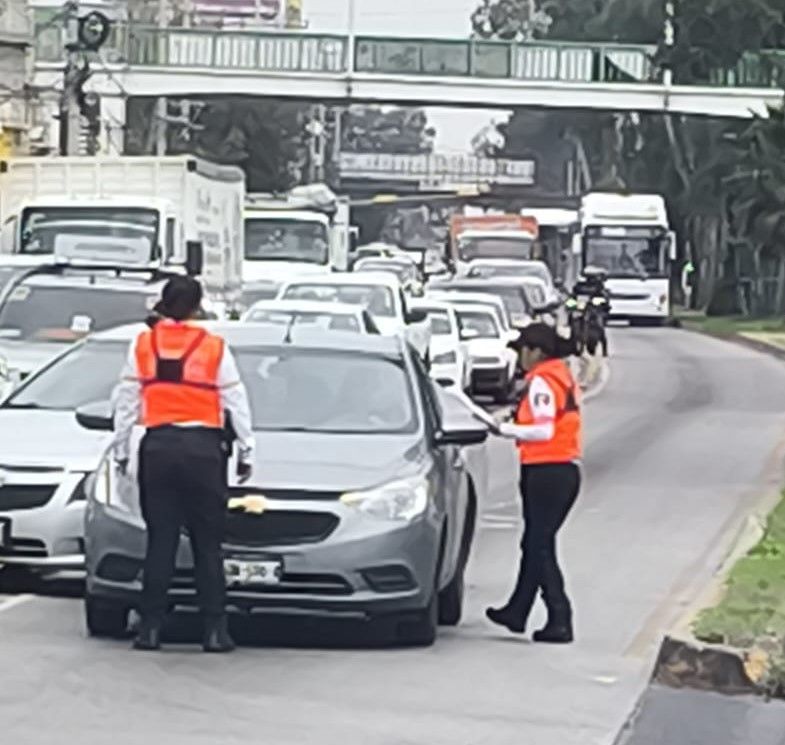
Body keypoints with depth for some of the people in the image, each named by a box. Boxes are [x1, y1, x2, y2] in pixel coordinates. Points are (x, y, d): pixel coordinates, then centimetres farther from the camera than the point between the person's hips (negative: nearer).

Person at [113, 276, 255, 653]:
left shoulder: (143, 345, 3)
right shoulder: (214, 348, 0)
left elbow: (126, 400, 7)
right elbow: (236, 403, 4)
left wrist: (121, 449, 15)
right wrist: (246, 450, 11)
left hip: (159, 447, 1)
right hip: (203, 447, -1)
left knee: (160, 540, 5)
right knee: (207, 543, 3)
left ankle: (151, 626, 2)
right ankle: (215, 629, 1)